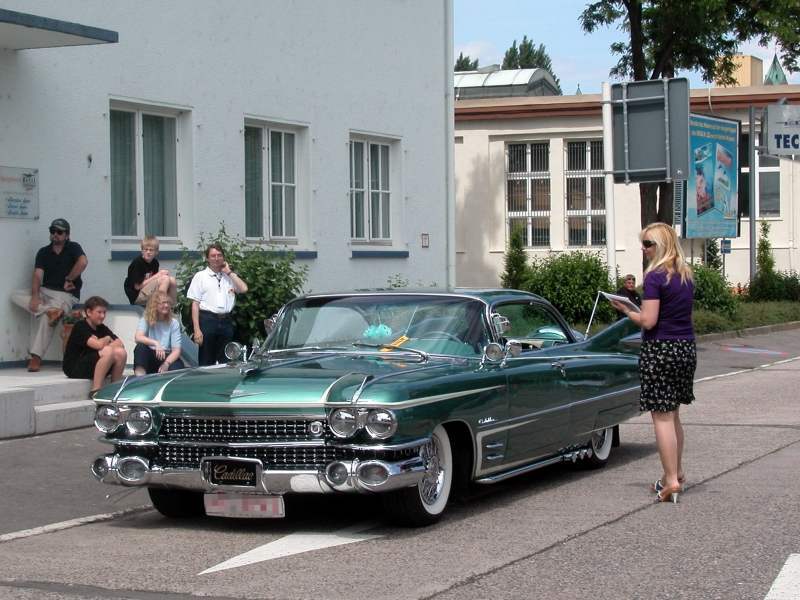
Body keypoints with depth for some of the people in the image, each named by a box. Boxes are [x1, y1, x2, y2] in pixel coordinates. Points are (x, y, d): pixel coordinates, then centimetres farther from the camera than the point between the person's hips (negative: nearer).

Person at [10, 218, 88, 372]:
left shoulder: (73, 248, 1)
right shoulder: (43, 252, 10)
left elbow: (83, 262, -21)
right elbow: (37, 275, -3)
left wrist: (69, 280, -12)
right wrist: (34, 296, -19)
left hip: (66, 294, -6)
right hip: (44, 291, 6)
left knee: (44, 316, -30)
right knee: (16, 295, -15)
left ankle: (36, 357, -30)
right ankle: (51, 310, -32)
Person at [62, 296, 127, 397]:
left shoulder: (101, 328, 13)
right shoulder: (80, 327, -11)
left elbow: (120, 343, 1)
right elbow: (98, 345, -24)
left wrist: (104, 343, -15)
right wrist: (107, 339, -2)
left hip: (92, 366, 7)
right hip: (74, 368, -7)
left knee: (121, 353, -15)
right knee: (108, 352, -29)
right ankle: (95, 391, -26)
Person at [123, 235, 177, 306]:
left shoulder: (155, 263, 8)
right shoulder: (137, 263, -15)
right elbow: (137, 286, -17)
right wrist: (157, 275, -13)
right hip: (137, 296, -8)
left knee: (172, 280, -7)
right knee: (165, 279, -20)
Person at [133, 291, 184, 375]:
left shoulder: (173, 323, 2)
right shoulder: (146, 319, 0)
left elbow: (176, 349, -6)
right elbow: (138, 337, -21)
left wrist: (166, 363, -25)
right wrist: (155, 343, -37)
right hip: (149, 357, 1)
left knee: (178, 366, -35)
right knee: (141, 346, -33)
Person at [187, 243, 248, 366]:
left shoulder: (229, 276, 15)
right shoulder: (200, 276, 4)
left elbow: (243, 289, -2)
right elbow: (195, 304, 0)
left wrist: (229, 272, 1)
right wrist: (197, 329, -9)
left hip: (226, 320, 3)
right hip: (208, 320, -3)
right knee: (206, 363, -2)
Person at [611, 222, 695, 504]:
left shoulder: (655, 277, -15)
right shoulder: (686, 275, 10)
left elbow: (648, 321, -18)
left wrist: (626, 311, -2)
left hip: (660, 350, -8)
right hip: (686, 348, 8)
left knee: (662, 417, -3)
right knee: (673, 414, 19)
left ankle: (671, 481, -5)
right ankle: (677, 474, 27)